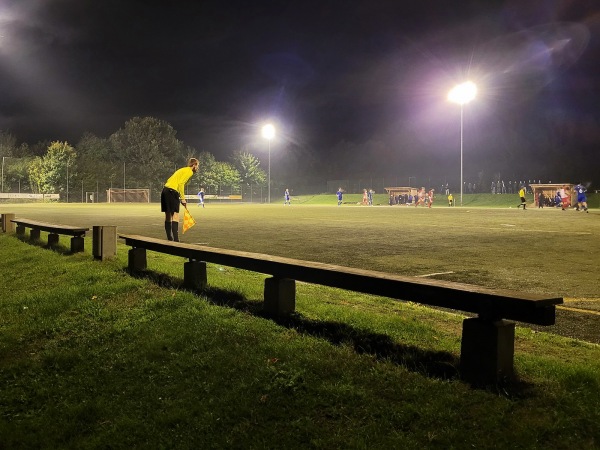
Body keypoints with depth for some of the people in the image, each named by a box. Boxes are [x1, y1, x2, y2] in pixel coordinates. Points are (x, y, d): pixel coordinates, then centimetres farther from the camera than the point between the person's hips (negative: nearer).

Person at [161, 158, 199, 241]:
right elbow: (181, 183, -16)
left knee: (168, 216, 11)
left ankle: (170, 239, 17)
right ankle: (176, 240, -16)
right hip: (172, 191, -9)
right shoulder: (189, 171, -4)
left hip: (165, 190, 9)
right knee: (175, 216, -11)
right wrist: (182, 198, -12)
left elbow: (170, 180, 19)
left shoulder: (183, 170, 23)